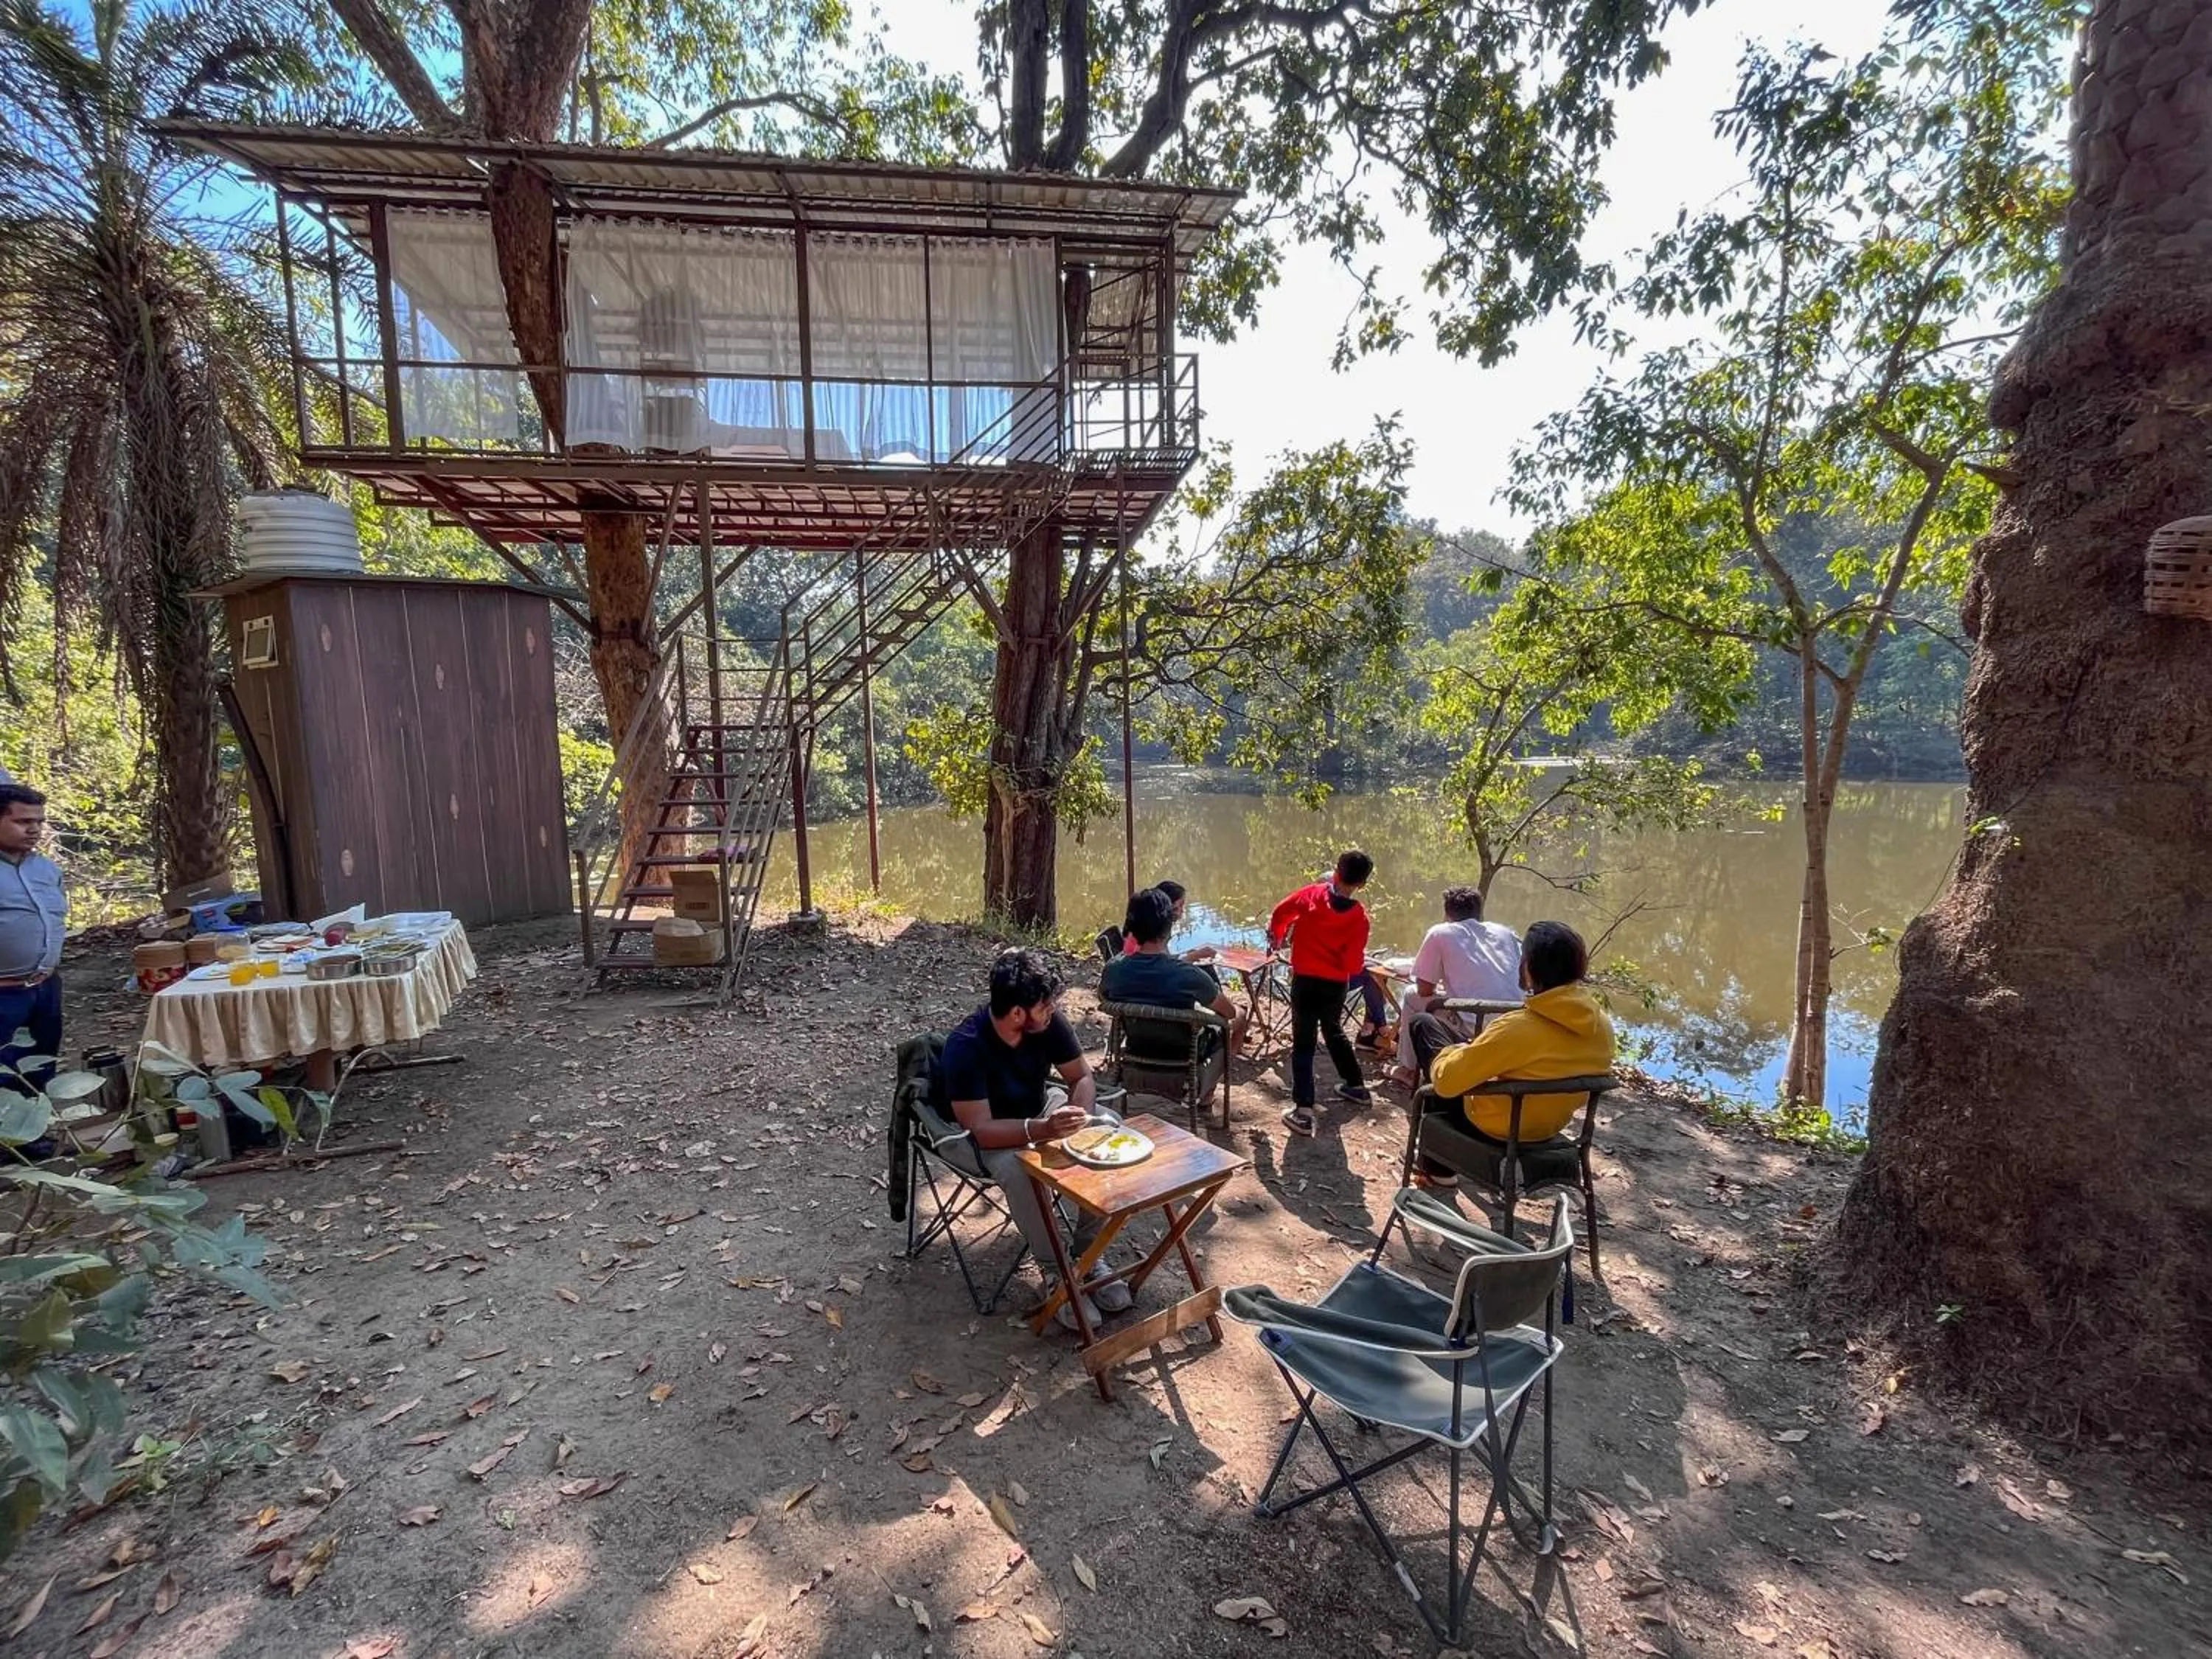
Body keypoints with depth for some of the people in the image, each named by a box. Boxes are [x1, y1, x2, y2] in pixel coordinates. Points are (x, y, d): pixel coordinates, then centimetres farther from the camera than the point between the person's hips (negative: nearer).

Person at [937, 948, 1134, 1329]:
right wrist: (1043, 1129, -47)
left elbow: (1083, 1077, -7)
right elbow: (980, 1130, -33)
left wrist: (1077, 1116, -28)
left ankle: (1088, 1254, -7)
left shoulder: (1049, 1021, -18)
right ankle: (1056, 1271, -14)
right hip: (990, 1136, -5)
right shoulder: (965, 1047, -33)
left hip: (1042, 1106, 5)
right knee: (1017, 1168, -36)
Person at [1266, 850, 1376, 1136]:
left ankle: (1304, 1110, -9)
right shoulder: (1359, 917, -10)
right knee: (1334, 1034, 27)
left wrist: (1276, 939, 26)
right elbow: (1354, 965, -13)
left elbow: (1279, 914, 7)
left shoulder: (1311, 895, -8)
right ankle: (1356, 1085, 43)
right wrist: (1360, 963, 11)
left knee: (1303, 1044, -1)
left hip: (1305, 981, -2)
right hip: (1336, 985, 2)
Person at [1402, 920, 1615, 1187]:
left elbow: (1446, 1081, -28)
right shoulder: (1602, 1024, -12)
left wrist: (1450, 1055, -5)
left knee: (1423, 1024, 8)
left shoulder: (1518, 1028, -33)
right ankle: (1437, 1164, 33)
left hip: (1496, 1129, -7)